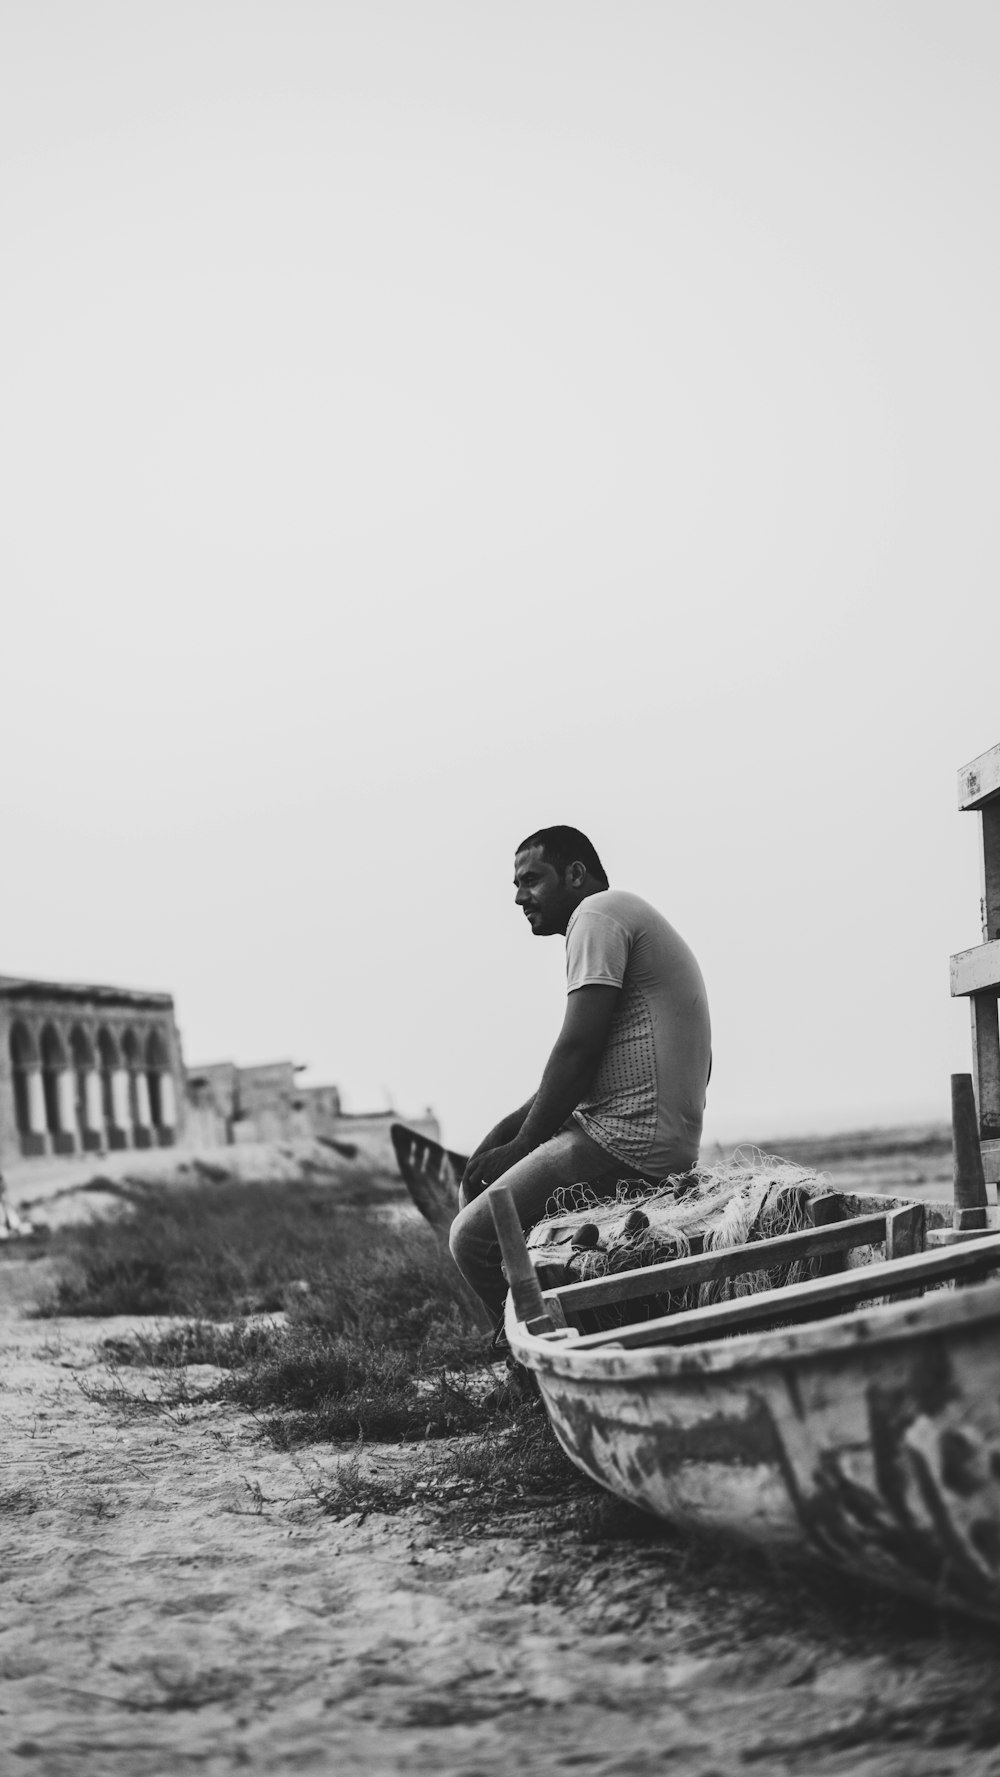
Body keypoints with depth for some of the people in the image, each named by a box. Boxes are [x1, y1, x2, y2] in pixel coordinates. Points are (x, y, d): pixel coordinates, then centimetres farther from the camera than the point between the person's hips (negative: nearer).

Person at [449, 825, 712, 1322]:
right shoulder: (628, 916, 24)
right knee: (476, 1186, 18)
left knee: (471, 1238, -10)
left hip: (629, 1144, -11)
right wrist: (507, 1128, 12)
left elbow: (578, 1049, -16)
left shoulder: (598, 913, -8)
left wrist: (521, 1144, -6)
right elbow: (582, 1062, 23)